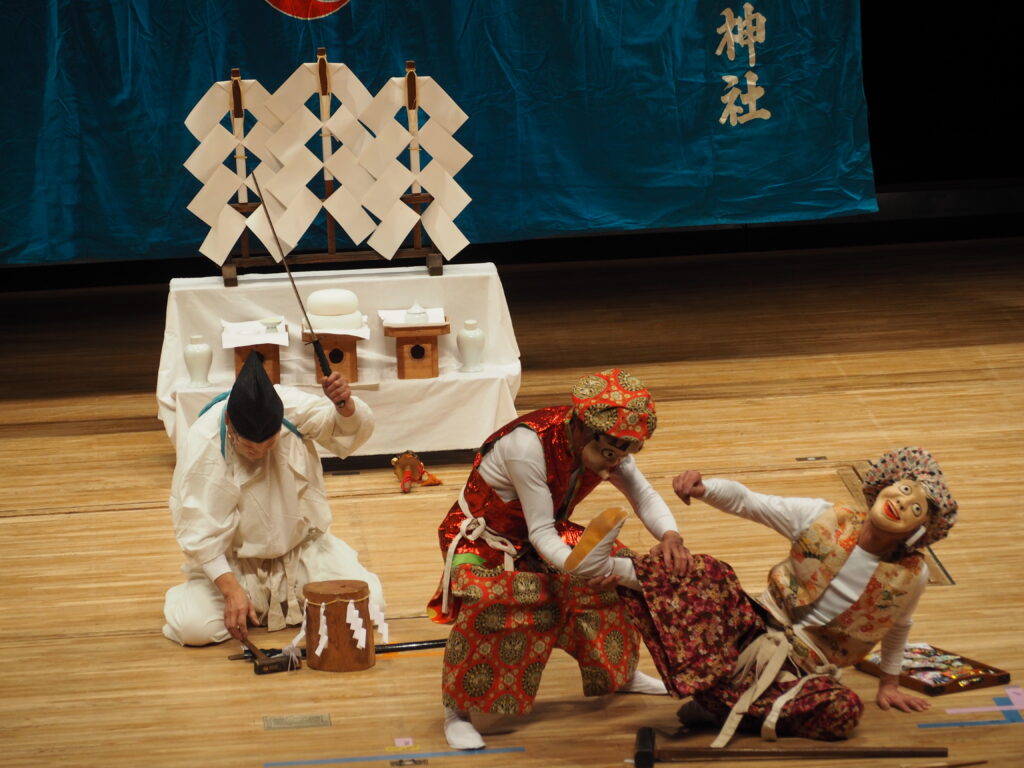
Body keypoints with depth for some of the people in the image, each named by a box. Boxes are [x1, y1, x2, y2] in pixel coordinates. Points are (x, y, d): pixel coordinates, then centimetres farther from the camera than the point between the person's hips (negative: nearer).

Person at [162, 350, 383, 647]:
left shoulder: (292, 406, -17)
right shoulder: (202, 444, -26)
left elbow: (354, 429, -18)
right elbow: (197, 529, -22)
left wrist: (345, 405, -42)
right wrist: (232, 590, -29)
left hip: (304, 550, 3)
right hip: (235, 563, -3)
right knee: (193, 627, -24)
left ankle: (290, 604, 15)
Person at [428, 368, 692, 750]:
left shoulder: (607, 443, -17)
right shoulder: (528, 444, -36)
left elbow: (645, 497, -12)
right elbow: (541, 533, -33)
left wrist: (670, 535, -33)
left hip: (540, 533, 7)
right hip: (481, 539, -7)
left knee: (616, 566, -4)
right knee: (492, 603, -35)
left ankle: (617, 674, 18)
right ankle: (457, 711, -22)